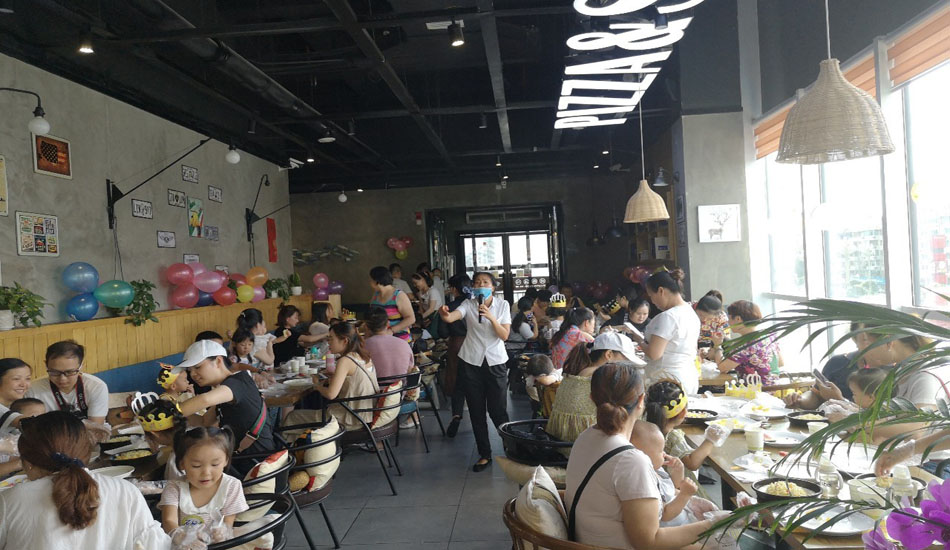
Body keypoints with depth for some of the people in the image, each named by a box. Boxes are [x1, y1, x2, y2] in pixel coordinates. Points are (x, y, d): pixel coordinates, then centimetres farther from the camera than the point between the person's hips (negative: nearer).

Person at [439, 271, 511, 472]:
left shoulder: (502, 305, 0)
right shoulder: (468, 304, -2)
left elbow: (505, 335, -9)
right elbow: (451, 317, -23)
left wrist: (490, 317, -23)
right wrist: (444, 314, -47)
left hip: (495, 362, -1)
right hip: (471, 362, 1)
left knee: (497, 410, -1)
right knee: (476, 411, 6)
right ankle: (485, 454, 19)